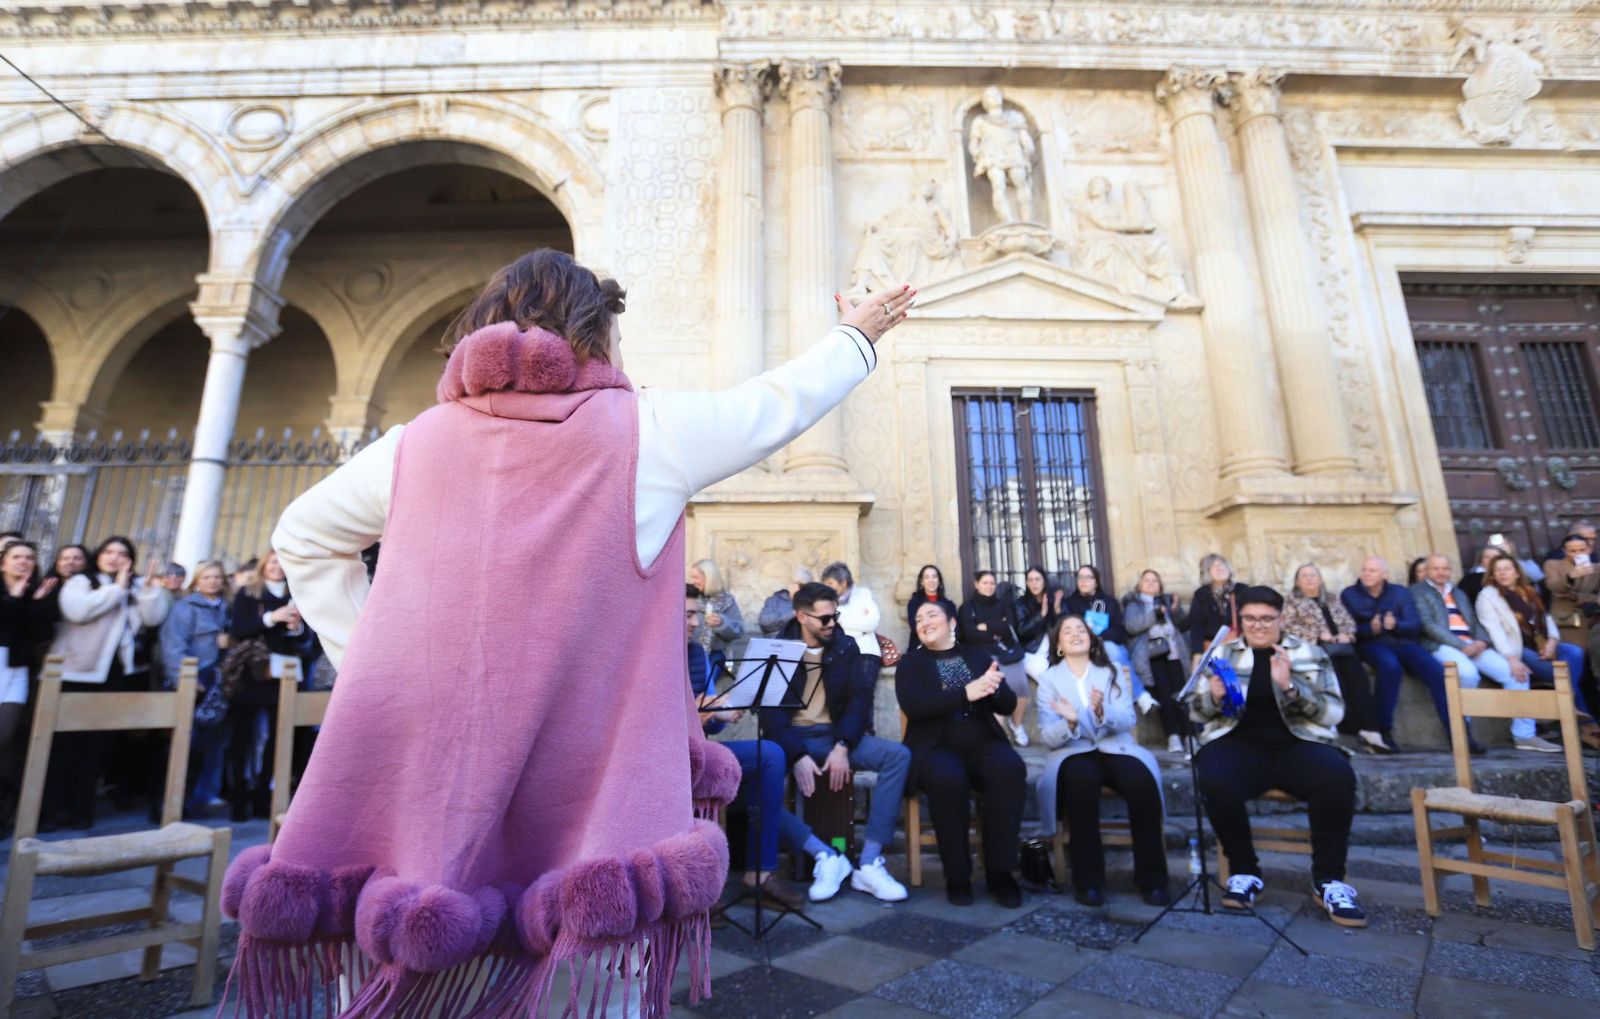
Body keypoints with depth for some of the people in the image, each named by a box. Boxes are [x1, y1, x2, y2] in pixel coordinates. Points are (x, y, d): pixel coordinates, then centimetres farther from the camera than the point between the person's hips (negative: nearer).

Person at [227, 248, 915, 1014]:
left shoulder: (418, 441, 5)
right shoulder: (644, 429, -5)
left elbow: (301, 537, 19)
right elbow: (780, 401, 9)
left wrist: (365, 660, 16)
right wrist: (857, 337, 25)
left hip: (410, 792, 4)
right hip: (573, 806, -3)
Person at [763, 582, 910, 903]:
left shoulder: (846, 647, 5)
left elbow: (860, 699, -1)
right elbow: (770, 711, -9)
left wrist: (842, 746, -18)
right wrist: (798, 756, -24)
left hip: (835, 733, 2)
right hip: (792, 737, -2)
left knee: (899, 755, -22)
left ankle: (869, 863, -21)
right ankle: (826, 856, -19)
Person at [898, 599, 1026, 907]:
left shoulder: (979, 655, 15)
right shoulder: (911, 663, 8)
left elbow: (1008, 705, 6)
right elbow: (913, 706, -12)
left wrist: (993, 688, -19)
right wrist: (967, 692, -23)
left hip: (981, 742, 2)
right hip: (935, 747, -2)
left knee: (1010, 769, -30)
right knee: (949, 778, -35)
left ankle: (999, 871, -17)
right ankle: (957, 875, -16)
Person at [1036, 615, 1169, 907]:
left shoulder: (1112, 673, 12)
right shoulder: (1049, 679, 6)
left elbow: (1129, 720, -3)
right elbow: (1048, 738, -3)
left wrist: (1102, 712, -24)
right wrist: (1069, 723, -25)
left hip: (1115, 748, 2)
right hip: (1073, 752, -2)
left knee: (1142, 780, -30)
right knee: (1081, 778, -36)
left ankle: (1151, 878, -16)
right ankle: (1088, 880, -25)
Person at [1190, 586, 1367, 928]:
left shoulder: (1311, 654, 11)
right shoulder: (1223, 654, 12)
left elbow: (1333, 712, 0)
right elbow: (1196, 711, 11)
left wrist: (1290, 686, -17)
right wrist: (1214, 697, -12)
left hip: (1297, 744, 1)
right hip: (1239, 743, 0)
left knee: (1337, 777, -32)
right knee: (1214, 780, -33)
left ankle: (1328, 879, -11)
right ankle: (1245, 871, -9)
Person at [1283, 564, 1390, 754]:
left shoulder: (1333, 601, 29)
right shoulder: (1292, 600, 15)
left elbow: (1349, 622, 20)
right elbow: (1288, 626, 2)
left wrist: (1345, 634, -3)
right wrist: (1318, 635, -8)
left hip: (1340, 645, 4)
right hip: (1314, 646, -3)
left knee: (1358, 678, -26)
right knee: (1337, 681, -29)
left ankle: (1370, 732, -35)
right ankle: (1355, 733, -30)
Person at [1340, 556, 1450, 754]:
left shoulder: (1400, 592, 15)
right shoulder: (1349, 595, 9)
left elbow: (1416, 625, 2)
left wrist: (1396, 625, -20)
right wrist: (1370, 628, -21)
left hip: (1403, 643, 3)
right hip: (1371, 644, -3)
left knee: (1437, 671, -25)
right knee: (1390, 665, -37)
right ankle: (1384, 729, -29)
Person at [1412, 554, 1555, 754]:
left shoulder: (1459, 594, 28)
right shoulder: (1417, 591, 6)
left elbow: (1474, 622, 18)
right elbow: (1428, 625, -7)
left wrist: (1481, 641, -5)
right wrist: (1461, 645, -15)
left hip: (1473, 645, 7)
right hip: (1442, 646, -7)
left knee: (1516, 673, -12)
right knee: (1468, 673, -35)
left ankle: (1524, 735, -2)